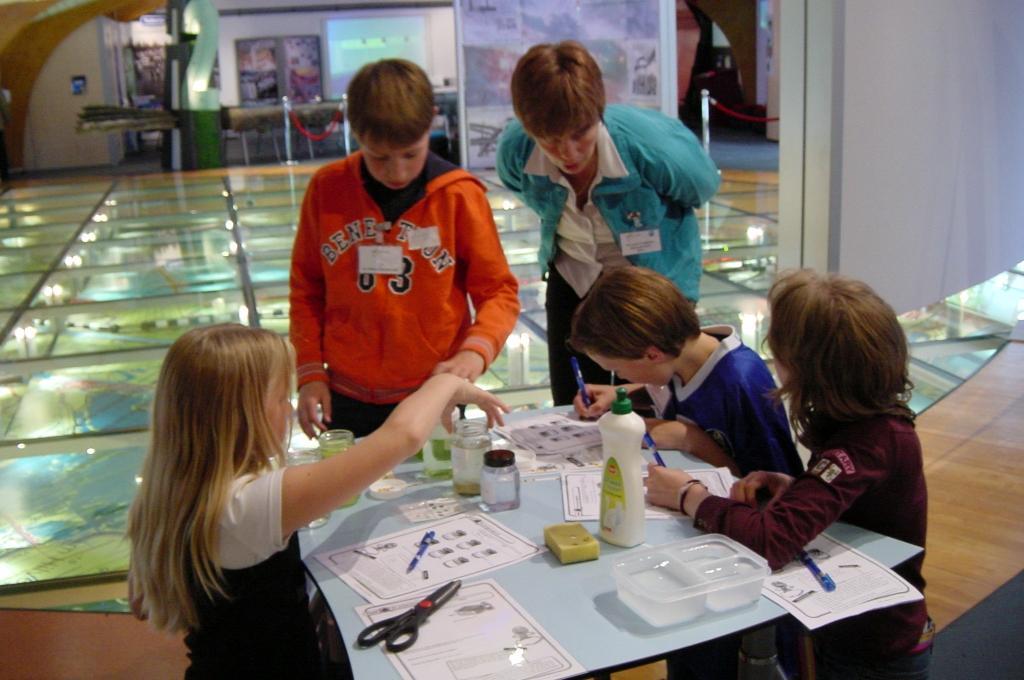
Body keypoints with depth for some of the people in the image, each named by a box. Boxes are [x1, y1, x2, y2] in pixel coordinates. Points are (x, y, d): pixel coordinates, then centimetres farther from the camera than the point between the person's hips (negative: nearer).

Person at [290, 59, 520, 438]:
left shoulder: (459, 193, -9)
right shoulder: (326, 189, -4)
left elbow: (499, 291, -5)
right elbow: (306, 289, 6)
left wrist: (475, 351, -23)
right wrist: (310, 373, 0)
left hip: (433, 399, -1)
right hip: (346, 400, 2)